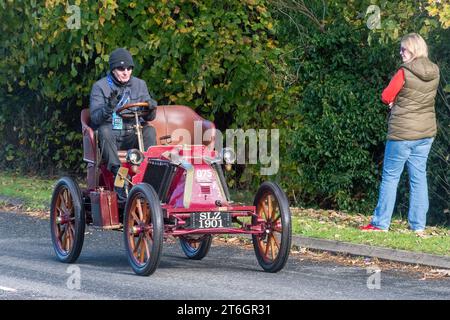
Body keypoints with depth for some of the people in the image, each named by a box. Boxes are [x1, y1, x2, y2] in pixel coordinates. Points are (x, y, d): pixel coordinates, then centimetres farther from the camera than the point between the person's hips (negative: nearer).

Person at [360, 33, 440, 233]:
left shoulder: (405, 72, -16)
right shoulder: (434, 73, 4)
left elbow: (386, 97, -10)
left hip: (402, 133, -6)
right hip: (426, 133, 6)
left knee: (390, 177, 2)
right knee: (419, 178, 8)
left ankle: (381, 224, 4)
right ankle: (418, 226, 8)